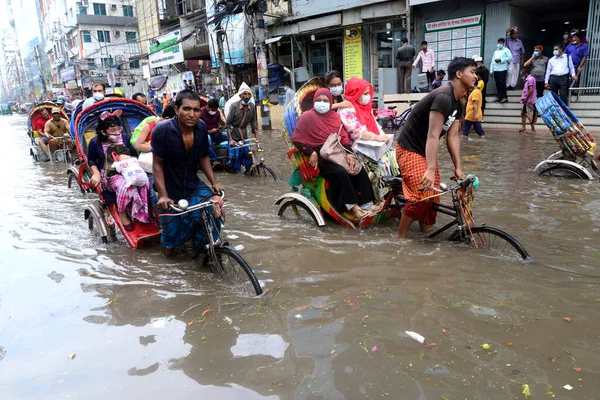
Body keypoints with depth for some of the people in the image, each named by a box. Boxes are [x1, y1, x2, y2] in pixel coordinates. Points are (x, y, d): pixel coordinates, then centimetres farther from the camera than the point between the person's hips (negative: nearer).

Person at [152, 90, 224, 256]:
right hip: (170, 188, -3)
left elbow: (204, 157, 1)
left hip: (193, 184, 3)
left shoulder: (201, 128, -12)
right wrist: (163, 195, -24)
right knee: (172, 230, 10)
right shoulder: (162, 130, -24)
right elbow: (157, 164, -19)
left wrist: (214, 182, -7)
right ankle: (167, 245, 47)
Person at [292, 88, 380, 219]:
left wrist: (349, 153, -8)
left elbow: (344, 138, 11)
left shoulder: (336, 117, 14)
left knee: (360, 170, -15)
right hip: (320, 156, -6)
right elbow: (296, 138, -6)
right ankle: (352, 207, -23)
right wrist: (312, 153, -18)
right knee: (340, 172, -31)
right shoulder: (307, 117, -2)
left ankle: (366, 205, -12)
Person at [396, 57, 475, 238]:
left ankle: (426, 231, 24)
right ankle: (400, 236, -1)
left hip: (425, 151, 10)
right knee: (421, 195, -16)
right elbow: (433, 136, -30)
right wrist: (431, 169, -35)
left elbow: (453, 136, 4)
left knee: (433, 194, 10)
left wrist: (458, 167, -3)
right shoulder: (443, 97, -23)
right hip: (410, 150, -10)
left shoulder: (457, 104, 8)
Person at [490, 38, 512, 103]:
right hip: (495, 70, 6)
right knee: (497, 84, 4)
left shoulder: (506, 50, 8)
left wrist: (500, 60, -11)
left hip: (502, 69, -6)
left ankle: (504, 97, -10)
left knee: (502, 83, -11)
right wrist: (491, 70, 10)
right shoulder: (495, 51, 26)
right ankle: (499, 96, 8)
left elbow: (510, 58, -6)